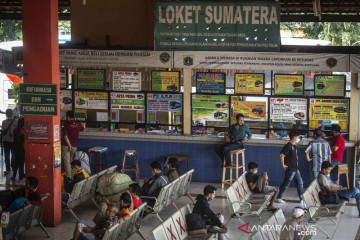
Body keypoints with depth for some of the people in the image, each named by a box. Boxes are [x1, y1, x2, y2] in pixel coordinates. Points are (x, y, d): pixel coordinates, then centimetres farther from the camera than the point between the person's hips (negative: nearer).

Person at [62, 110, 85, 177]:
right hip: (74, 146, 5)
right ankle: (71, 176, 23)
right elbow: (83, 129, 25)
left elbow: (65, 136, -20)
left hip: (66, 146, -5)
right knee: (70, 161, 20)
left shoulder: (67, 125, -11)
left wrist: (69, 145, -20)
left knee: (66, 162, -3)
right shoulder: (78, 124, 3)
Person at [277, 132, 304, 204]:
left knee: (300, 183, 11)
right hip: (290, 169, -9)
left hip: (296, 169, 9)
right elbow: (281, 155, -22)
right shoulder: (288, 146, -16)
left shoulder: (294, 146, 12)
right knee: (286, 184, -2)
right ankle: (278, 197, 9)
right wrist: (283, 165, -19)